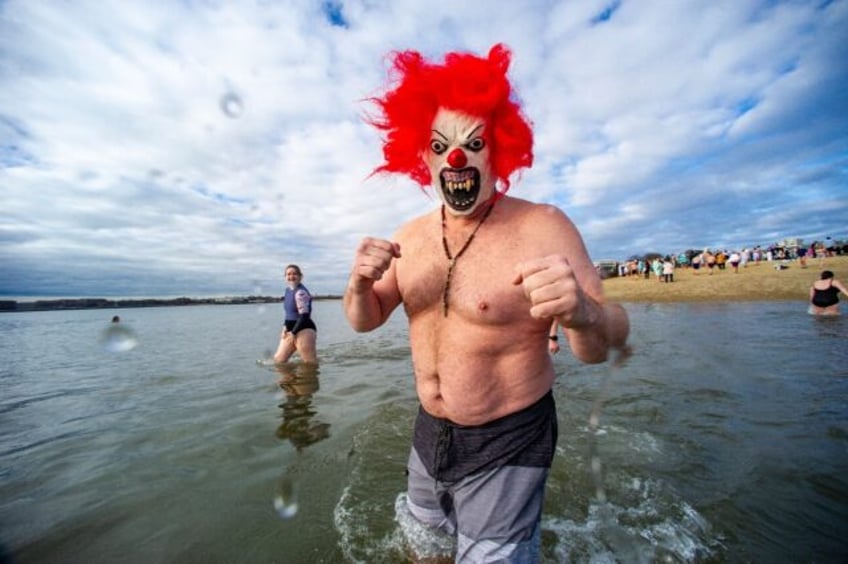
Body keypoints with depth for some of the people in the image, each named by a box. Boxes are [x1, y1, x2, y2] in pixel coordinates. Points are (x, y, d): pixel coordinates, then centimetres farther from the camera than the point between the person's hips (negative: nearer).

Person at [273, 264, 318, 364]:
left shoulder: (300, 292, -18)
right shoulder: (288, 290, 12)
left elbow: (304, 315, -20)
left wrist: (293, 332, -17)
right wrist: (285, 327, 7)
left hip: (304, 330, -10)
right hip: (292, 329, 10)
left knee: (311, 363, -4)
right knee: (278, 360, 16)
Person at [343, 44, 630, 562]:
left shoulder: (542, 226, -18)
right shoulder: (411, 236, -2)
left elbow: (605, 343, -19)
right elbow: (365, 321, 1)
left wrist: (582, 313, -41)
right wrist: (360, 284, -21)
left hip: (506, 447, -5)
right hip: (429, 432, 6)